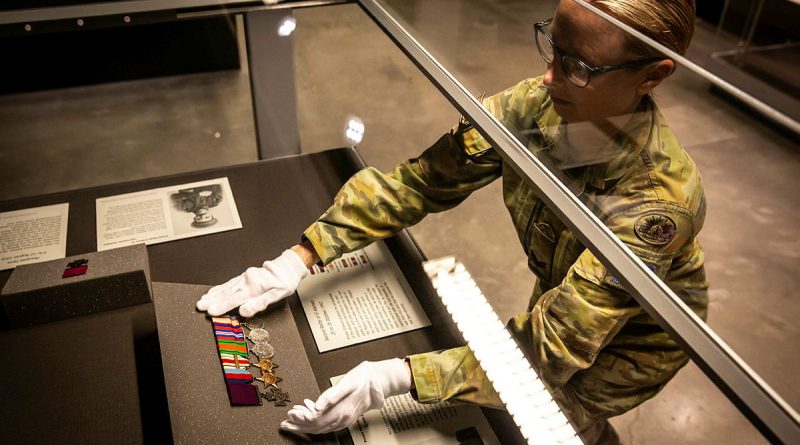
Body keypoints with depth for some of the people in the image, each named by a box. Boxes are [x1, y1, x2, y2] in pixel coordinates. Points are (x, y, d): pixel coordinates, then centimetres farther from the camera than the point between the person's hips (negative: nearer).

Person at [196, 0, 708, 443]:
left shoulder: (659, 199, -38)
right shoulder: (535, 106, -25)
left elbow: (554, 345, -38)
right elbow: (418, 180, -20)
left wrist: (398, 377, -48)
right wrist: (300, 257, -28)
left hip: (637, 335, -4)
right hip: (564, 290, 4)